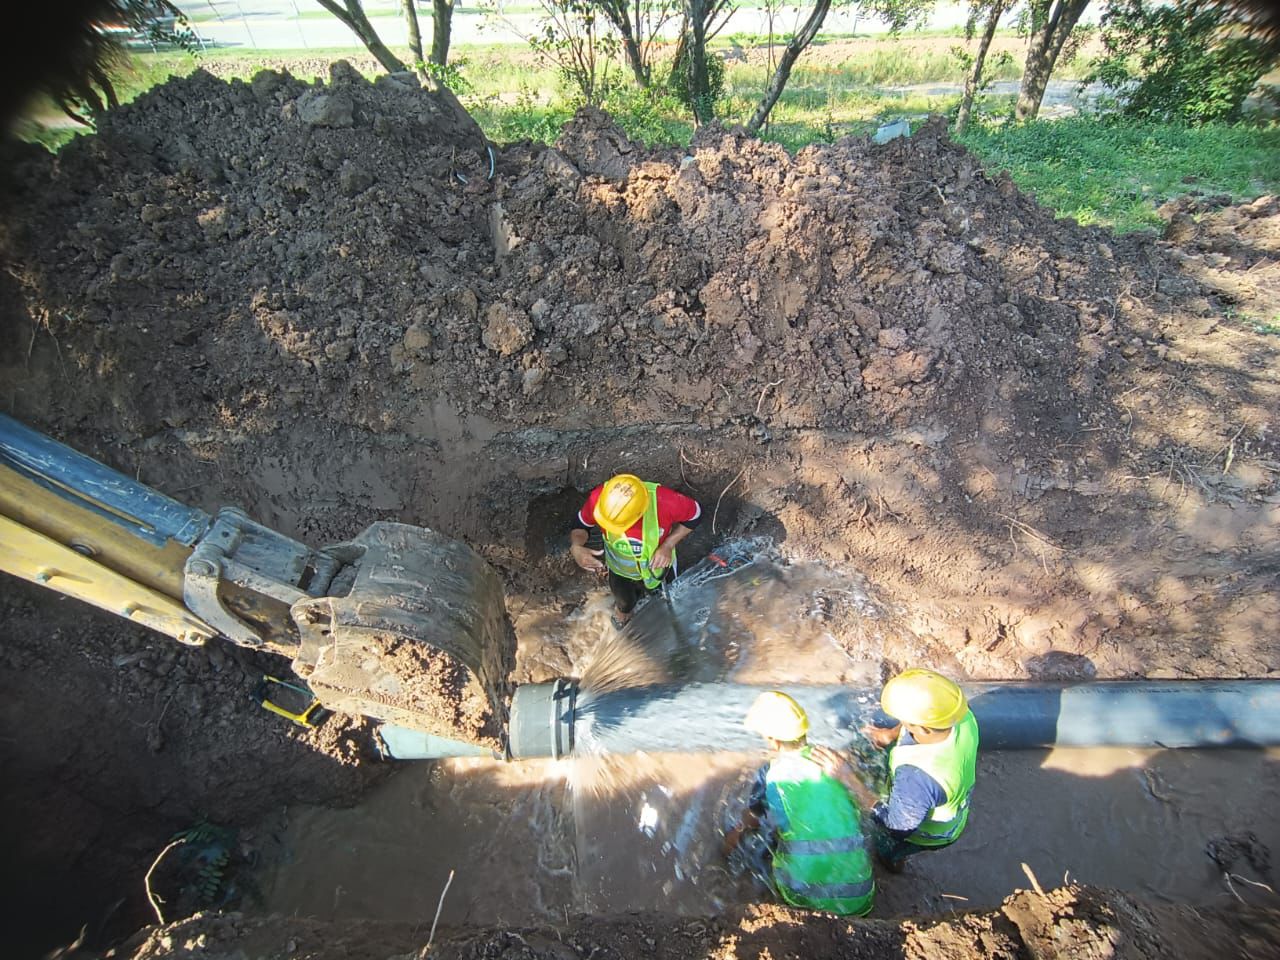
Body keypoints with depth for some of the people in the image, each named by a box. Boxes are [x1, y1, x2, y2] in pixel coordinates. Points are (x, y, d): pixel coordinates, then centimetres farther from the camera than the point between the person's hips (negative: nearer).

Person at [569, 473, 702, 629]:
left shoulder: (663, 500, -42)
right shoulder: (598, 498, -37)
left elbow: (694, 515, -22)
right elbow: (581, 524, -17)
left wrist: (668, 545, -31)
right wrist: (575, 546, -39)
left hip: (657, 567, -1)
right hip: (620, 570, 1)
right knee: (624, 601, 34)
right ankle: (623, 609, 71)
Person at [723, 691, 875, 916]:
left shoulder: (770, 774, -8)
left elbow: (751, 820, 13)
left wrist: (736, 833, 38)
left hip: (804, 896, -3)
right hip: (860, 899, 3)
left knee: (748, 835, 17)